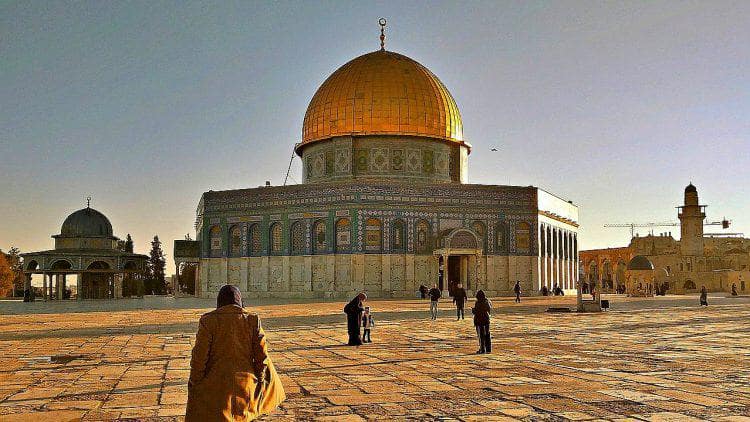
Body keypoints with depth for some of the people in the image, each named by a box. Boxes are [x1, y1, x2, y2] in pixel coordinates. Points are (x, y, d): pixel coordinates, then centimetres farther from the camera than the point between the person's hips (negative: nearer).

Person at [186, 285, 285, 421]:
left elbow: (199, 357, -7)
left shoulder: (208, 320, -6)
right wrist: (259, 379, 14)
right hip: (245, 385, 3)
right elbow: (262, 355, 0)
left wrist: (195, 384, 4)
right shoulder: (253, 320, -1)